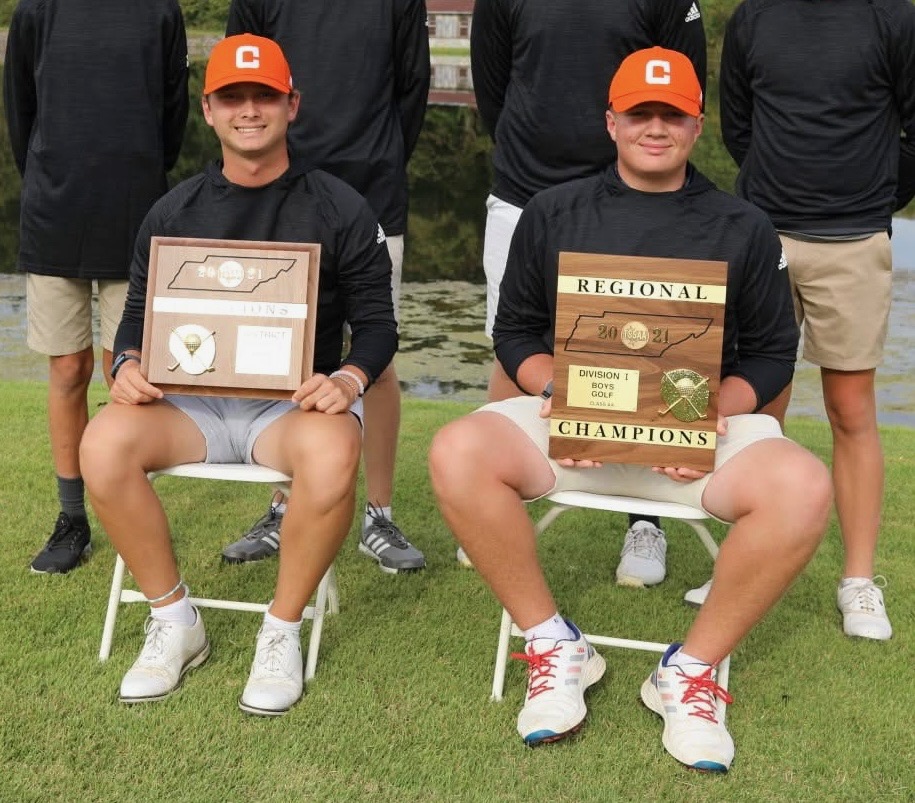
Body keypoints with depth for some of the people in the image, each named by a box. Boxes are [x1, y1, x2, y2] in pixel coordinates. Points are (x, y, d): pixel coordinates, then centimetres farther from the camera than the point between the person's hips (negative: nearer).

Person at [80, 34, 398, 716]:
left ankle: (282, 632, -14)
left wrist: (348, 380, -18)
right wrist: (129, 365, -9)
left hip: (297, 402, -2)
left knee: (332, 455, -38)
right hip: (191, 399, 3)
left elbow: (376, 321, 3)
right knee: (103, 446, -27)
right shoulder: (174, 213, 11)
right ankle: (174, 622, -6)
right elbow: (138, 315, 15)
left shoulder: (339, 210, 3)